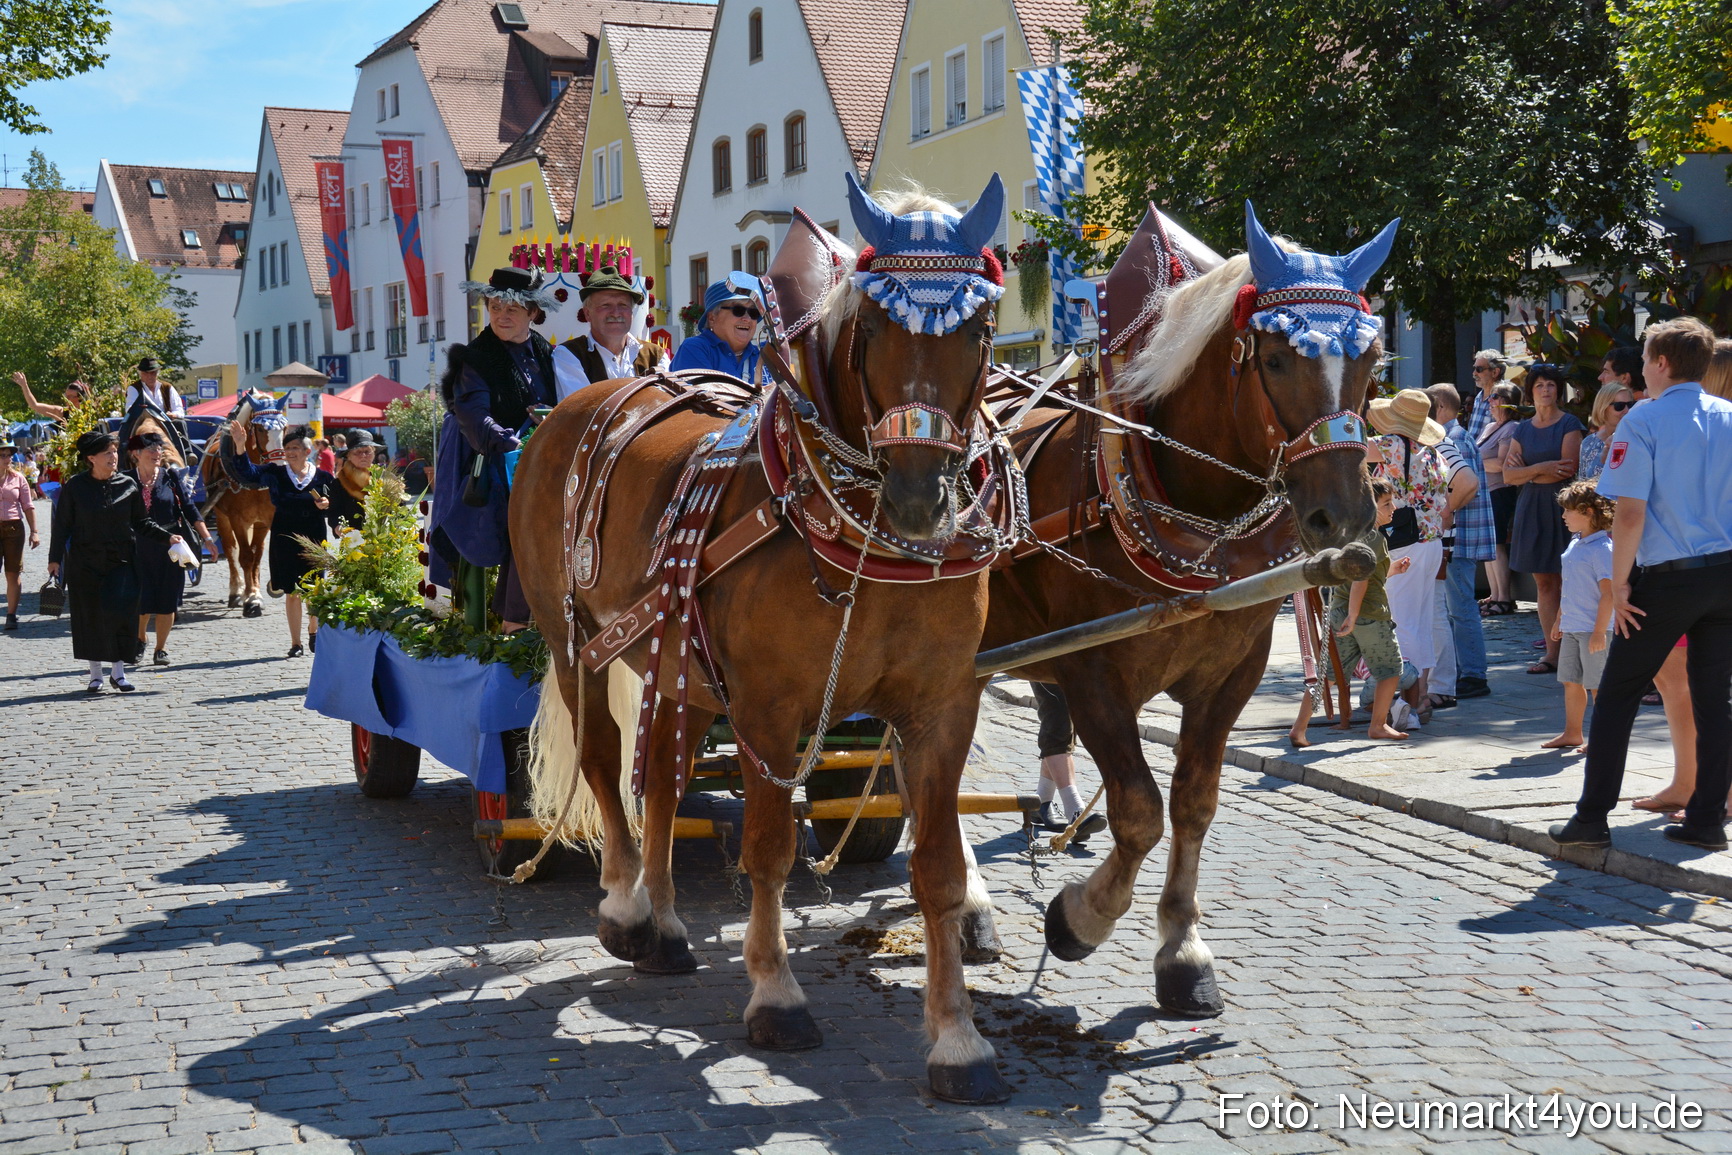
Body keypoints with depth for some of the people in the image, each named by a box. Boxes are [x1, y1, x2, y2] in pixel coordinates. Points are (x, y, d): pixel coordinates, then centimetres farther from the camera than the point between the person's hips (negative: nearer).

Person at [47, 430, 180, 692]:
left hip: (120, 562, 1)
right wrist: (55, 558, -1)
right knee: (90, 616, 4)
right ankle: (95, 674, 15)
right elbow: (62, 524, 2)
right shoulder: (75, 486, -3)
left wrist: (167, 536, -4)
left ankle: (118, 671, 5)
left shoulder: (127, 485, 2)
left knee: (121, 612, -7)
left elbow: (141, 522, 8)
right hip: (84, 564, -1)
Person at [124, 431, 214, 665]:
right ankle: (139, 640, 26)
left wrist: (207, 538, -3)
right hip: (138, 547, -1)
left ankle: (161, 649, 16)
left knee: (167, 601, 3)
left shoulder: (171, 476, 1)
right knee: (141, 601, -2)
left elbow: (190, 508, 2)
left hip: (169, 547, 1)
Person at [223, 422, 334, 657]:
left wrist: (326, 505, -14)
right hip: (284, 540, 0)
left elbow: (333, 510, 9)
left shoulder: (323, 477, 1)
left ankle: (313, 630, 34)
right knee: (291, 592, 3)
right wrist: (240, 446, -24)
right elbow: (248, 472, -12)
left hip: (313, 541, 0)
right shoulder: (276, 473, 0)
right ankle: (295, 643, 10)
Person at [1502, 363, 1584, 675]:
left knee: (1566, 583, -8)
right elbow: (1508, 475, 6)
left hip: (1562, 506, -5)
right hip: (1532, 509, 5)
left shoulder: (1569, 424, 0)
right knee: (1544, 583, 3)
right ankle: (1552, 653, 5)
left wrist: (1526, 471, -4)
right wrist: (1541, 468, -11)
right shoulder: (1522, 430, 15)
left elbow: (1569, 469, -11)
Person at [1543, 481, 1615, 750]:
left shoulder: (1602, 548, -16)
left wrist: (1599, 630, -22)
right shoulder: (1575, 544, 12)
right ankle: (1572, 733, 25)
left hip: (1593, 629, -9)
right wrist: (1560, 620, 25)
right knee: (1571, 681, 14)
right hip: (1572, 627, 9)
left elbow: (1608, 593, -19)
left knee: (1597, 685, 0)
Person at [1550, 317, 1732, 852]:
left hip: (1667, 580, -5)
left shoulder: (1644, 421, -9)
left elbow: (1630, 514, -15)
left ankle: (1592, 818, 4)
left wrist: (1620, 584, -8)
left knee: (1618, 694, 4)